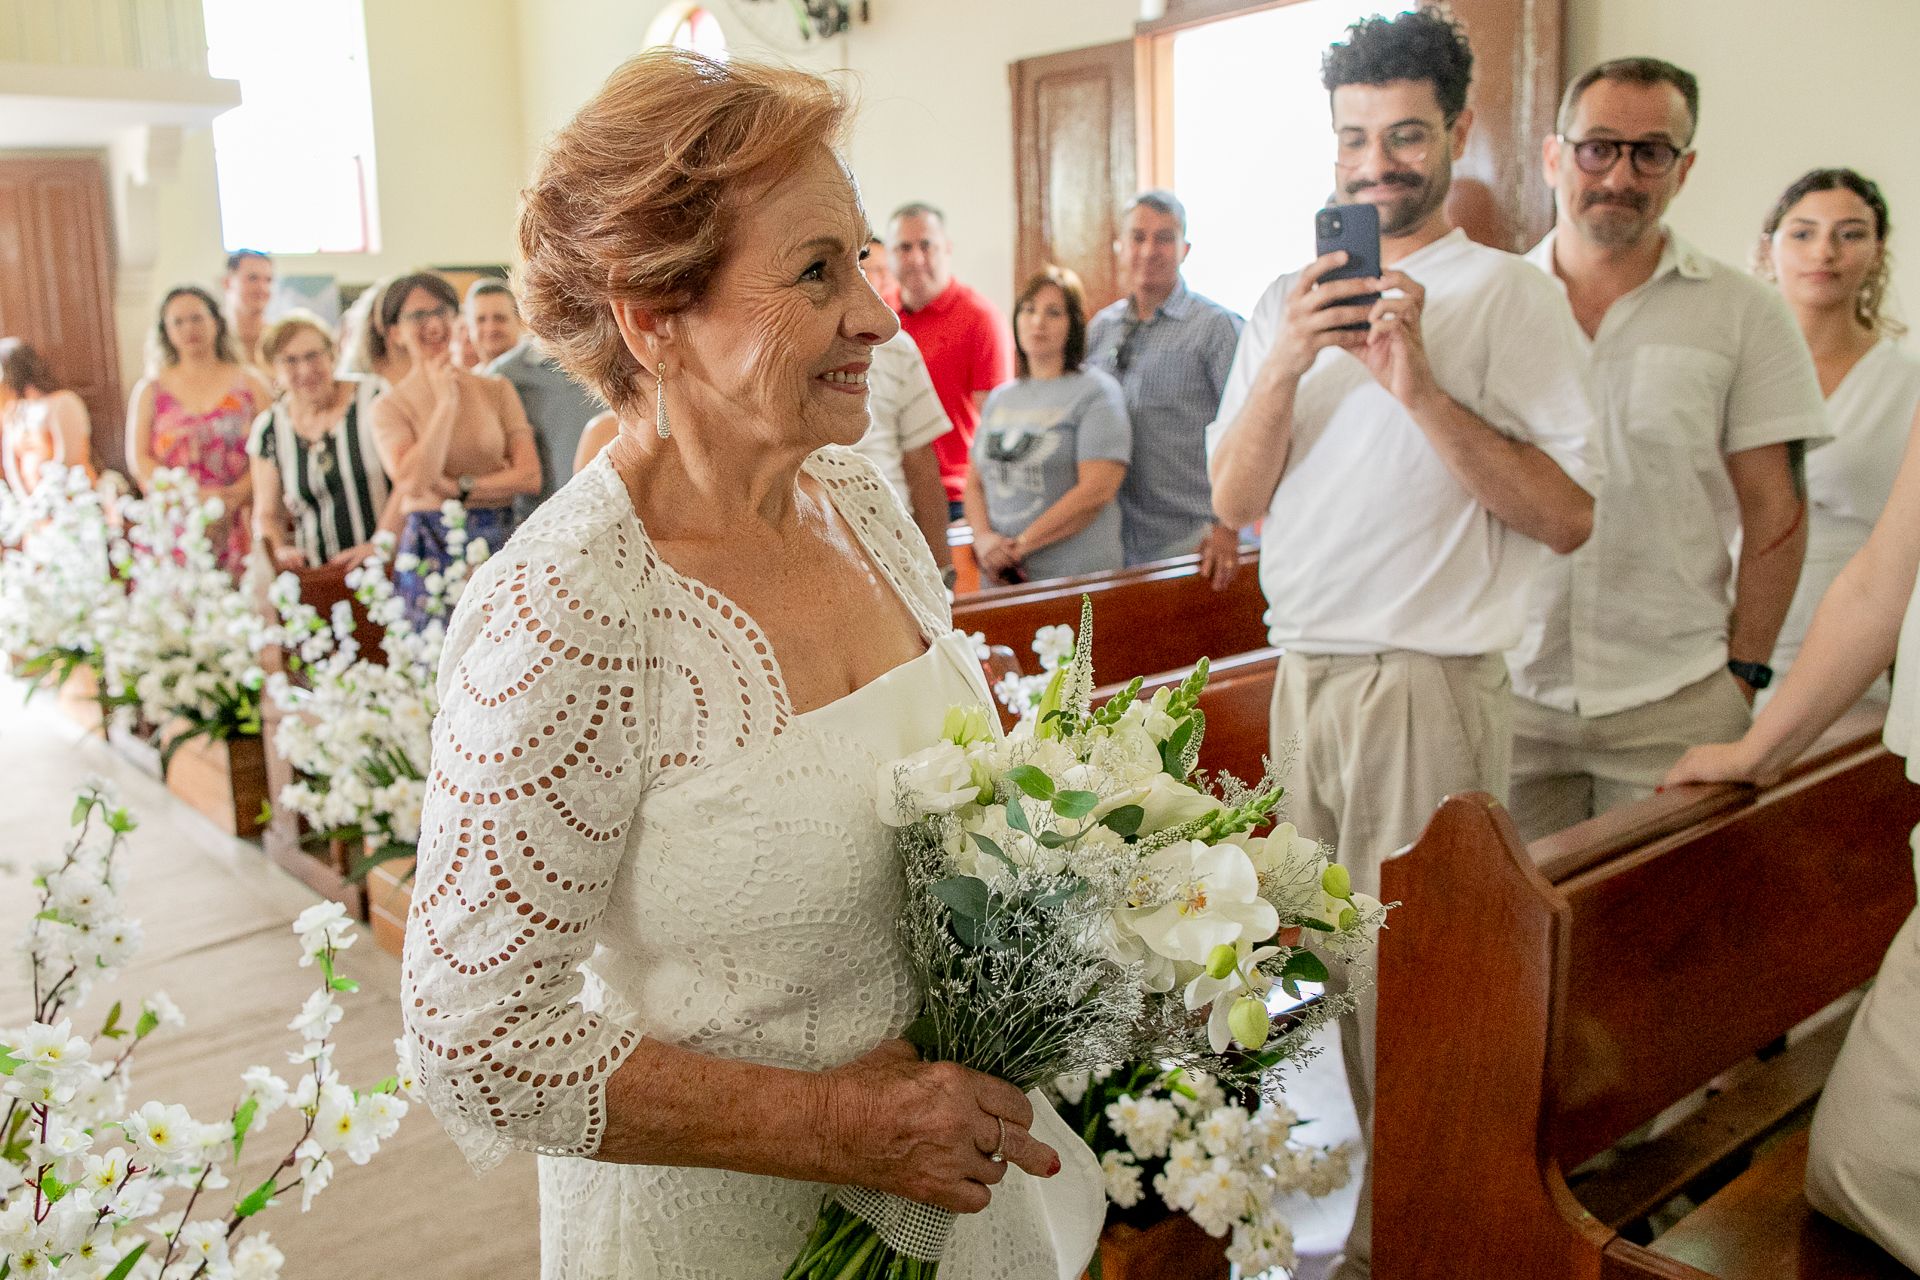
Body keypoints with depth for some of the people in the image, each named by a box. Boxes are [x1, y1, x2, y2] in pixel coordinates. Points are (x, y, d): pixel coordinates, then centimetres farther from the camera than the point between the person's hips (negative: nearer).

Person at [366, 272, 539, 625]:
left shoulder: (497, 390, 8)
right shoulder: (390, 407, 2)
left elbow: (531, 476, -1)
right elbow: (412, 483, -16)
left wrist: (459, 488, -11)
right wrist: (446, 403, -10)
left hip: (501, 546, 2)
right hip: (431, 554, -2)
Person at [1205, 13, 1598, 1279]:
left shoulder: (1510, 295, -4)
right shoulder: (1290, 300, 12)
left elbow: (1568, 517, -13)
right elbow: (1235, 500, 4)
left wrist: (1420, 384, -21)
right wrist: (1284, 367, -12)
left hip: (1428, 686, -5)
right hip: (1303, 673, 5)